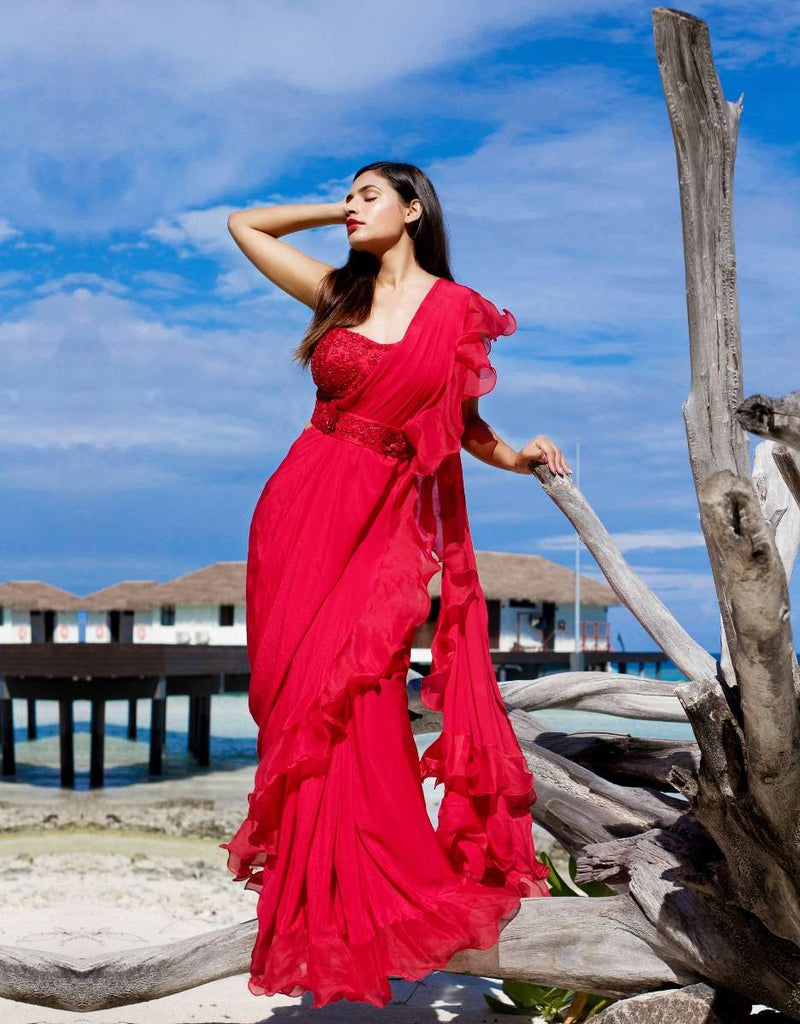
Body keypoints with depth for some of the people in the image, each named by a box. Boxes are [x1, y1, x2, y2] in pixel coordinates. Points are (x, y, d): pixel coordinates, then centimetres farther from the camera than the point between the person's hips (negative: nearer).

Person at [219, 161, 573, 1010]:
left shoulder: (457, 310, 5)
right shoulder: (336, 293, 12)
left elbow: (460, 417, 10)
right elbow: (244, 224, 22)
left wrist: (516, 455, -6)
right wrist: (334, 214, 18)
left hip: (387, 524, -3)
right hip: (303, 508, 3)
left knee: (352, 710, -9)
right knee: (299, 701, 2)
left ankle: (360, 916, 2)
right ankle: (312, 904, 15)